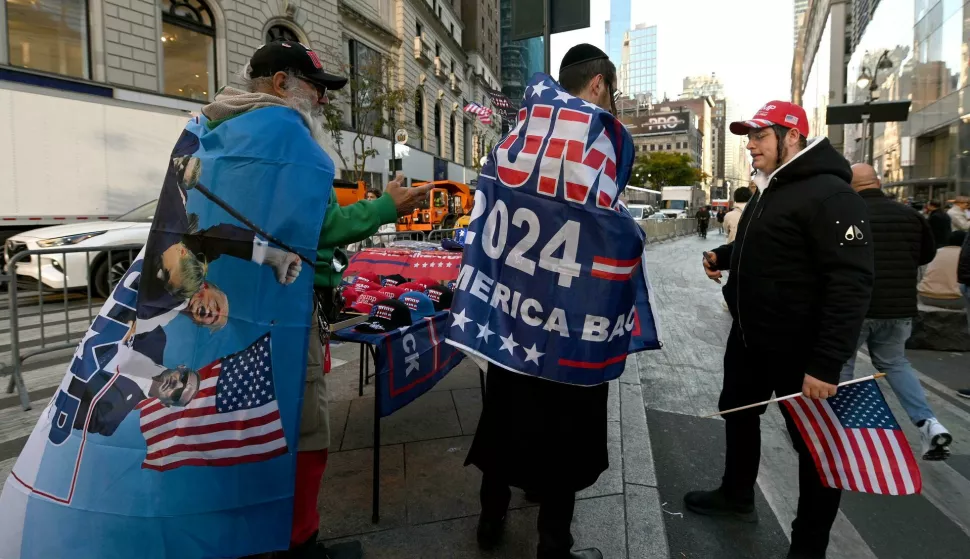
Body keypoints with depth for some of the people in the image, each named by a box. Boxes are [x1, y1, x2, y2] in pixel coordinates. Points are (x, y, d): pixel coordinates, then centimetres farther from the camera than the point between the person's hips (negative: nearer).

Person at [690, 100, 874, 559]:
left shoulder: (829, 195, -20)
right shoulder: (769, 189, 11)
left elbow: (851, 282, -26)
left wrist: (826, 362, -29)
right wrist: (725, 256, 6)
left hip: (799, 350, -10)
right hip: (748, 337, 10)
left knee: (813, 443, 6)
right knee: (738, 413, 22)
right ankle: (736, 496, 44)